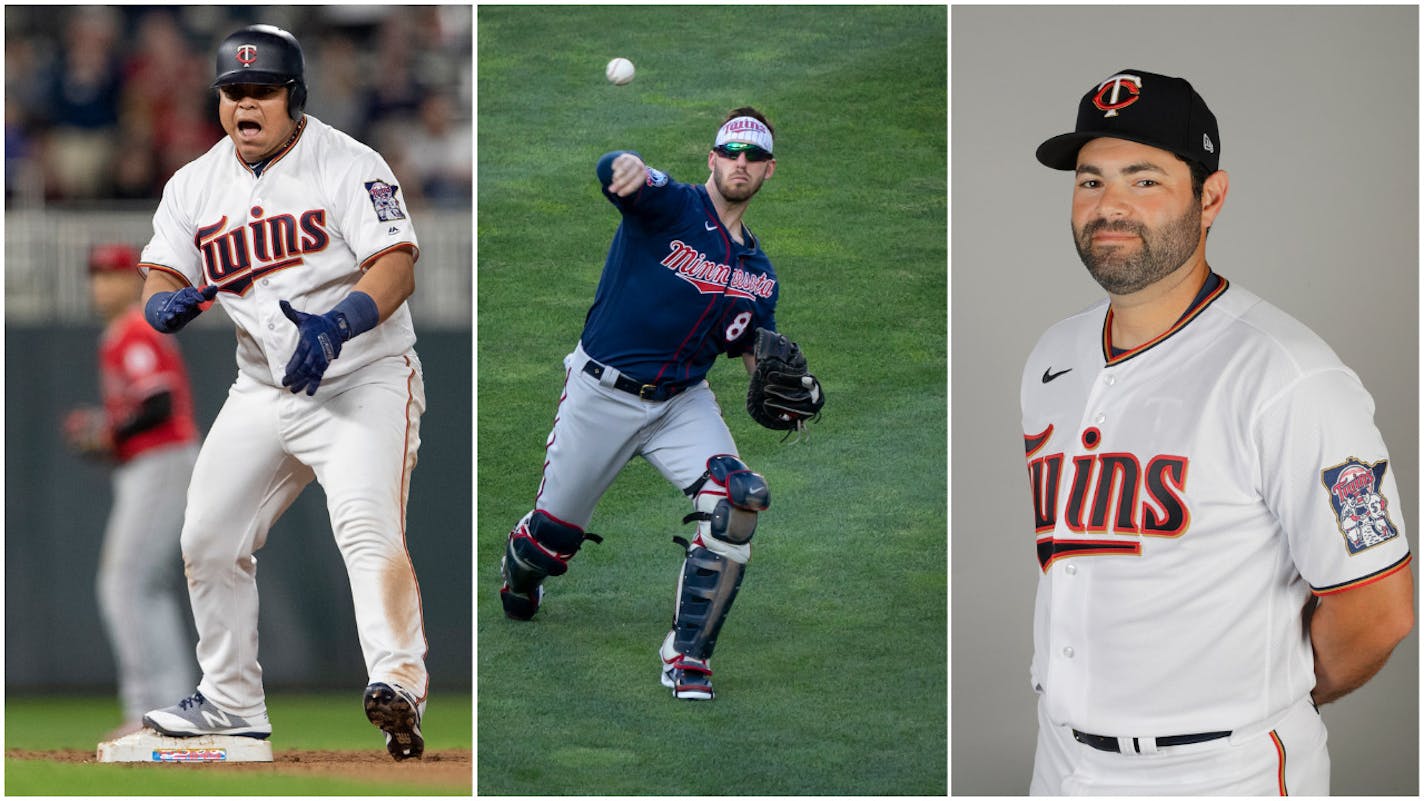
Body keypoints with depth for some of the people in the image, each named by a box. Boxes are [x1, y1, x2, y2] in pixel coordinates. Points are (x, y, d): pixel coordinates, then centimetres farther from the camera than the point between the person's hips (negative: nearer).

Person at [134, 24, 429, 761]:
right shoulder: (195, 186, 7)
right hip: (263, 391, 7)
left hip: (363, 380, -7)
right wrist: (168, 304, -22)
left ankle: (400, 688, -36)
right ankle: (232, 701, 23)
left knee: (367, 526, -26)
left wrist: (340, 323, -37)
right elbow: (160, 278, 4)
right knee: (208, 539, 8)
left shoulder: (347, 166, -10)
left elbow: (396, 263, -19)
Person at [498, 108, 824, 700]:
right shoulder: (673, 207, -13)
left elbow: (755, 352, 17)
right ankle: (519, 577, 47)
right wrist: (628, 167, -62)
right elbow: (616, 174, -35)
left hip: (682, 403, 4)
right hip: (602, 395, -4)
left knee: (738, 497, -22)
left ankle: (687, 655, -14)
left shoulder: (758, 273, 6)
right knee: (555, 531, 7)